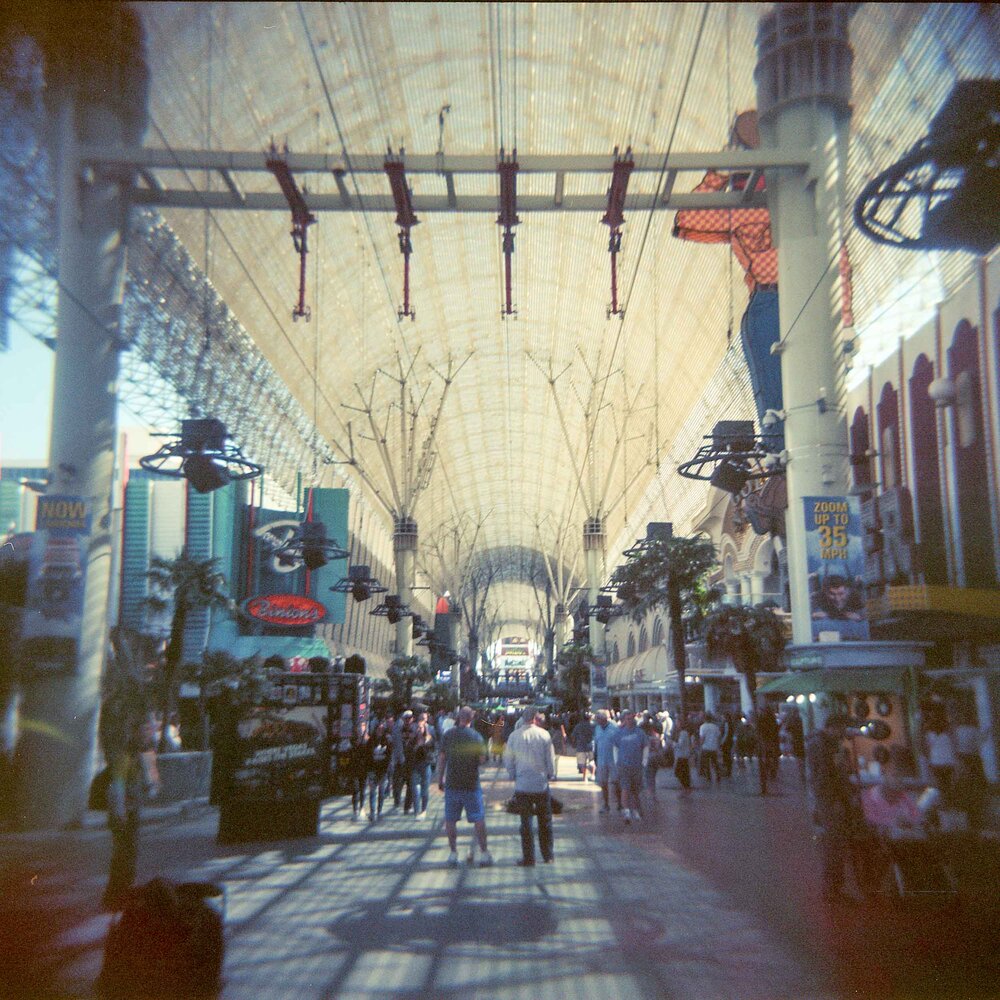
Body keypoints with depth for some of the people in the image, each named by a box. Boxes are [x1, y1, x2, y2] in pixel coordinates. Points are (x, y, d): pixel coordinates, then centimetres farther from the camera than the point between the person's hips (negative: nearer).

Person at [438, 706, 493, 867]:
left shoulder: (448, 735, -1)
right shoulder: (476, 736, -7)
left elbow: (441, 758, 1)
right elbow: (482, 760, -8)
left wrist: (440, 779, 10)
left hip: (452, 784, 2)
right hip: (471, 784, -2)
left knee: (450, 820, 10)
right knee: (479, 819, 6)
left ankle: (453, 853, 10)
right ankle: (484, 853, 6)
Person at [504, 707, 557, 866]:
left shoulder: (514, 736, -4)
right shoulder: (544, 735, -7)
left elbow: (508, 760, 2)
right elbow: (551, 759, -1)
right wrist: (551, 775, 15)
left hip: (522, 785, 0)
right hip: (541, 784, 0)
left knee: (526, 822, 5)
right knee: (545, 821, 13)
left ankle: (528, 858, 6)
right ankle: (547, 855, 21)